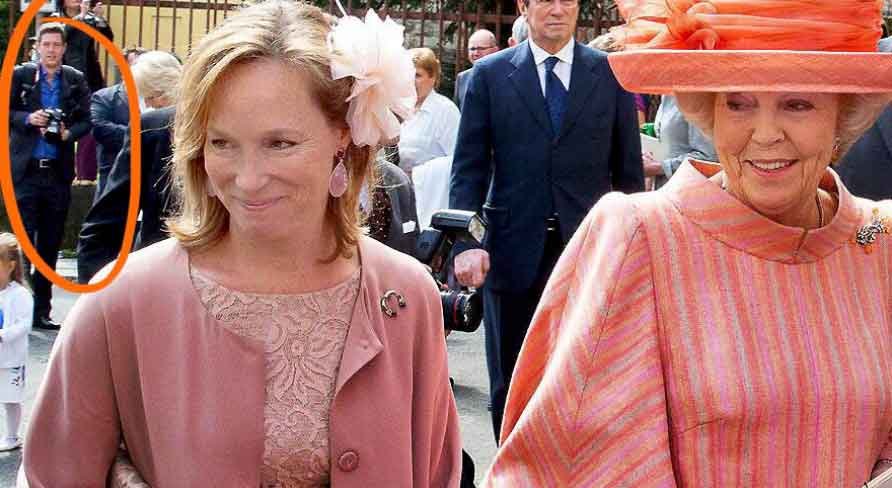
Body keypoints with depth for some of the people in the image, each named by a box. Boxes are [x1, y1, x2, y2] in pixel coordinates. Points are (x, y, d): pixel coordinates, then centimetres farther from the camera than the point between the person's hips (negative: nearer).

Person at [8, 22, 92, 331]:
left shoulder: (76, 81, 6)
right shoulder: (20, 76, 2)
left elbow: (86, 120, 6)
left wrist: (69, 133, -12)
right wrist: (28, 118, -13)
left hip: (58, 172, 2)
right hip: (26, 169, -2)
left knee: (50, 244, 8)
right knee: (23, 237, -5)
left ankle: (41, 310, 16)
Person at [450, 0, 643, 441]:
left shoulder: (611, 74, 5)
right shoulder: (490, 74, 4)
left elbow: (628, 170, 7)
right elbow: (469, 168, 1)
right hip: (514, 251, 0)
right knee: (509, 386, 10)